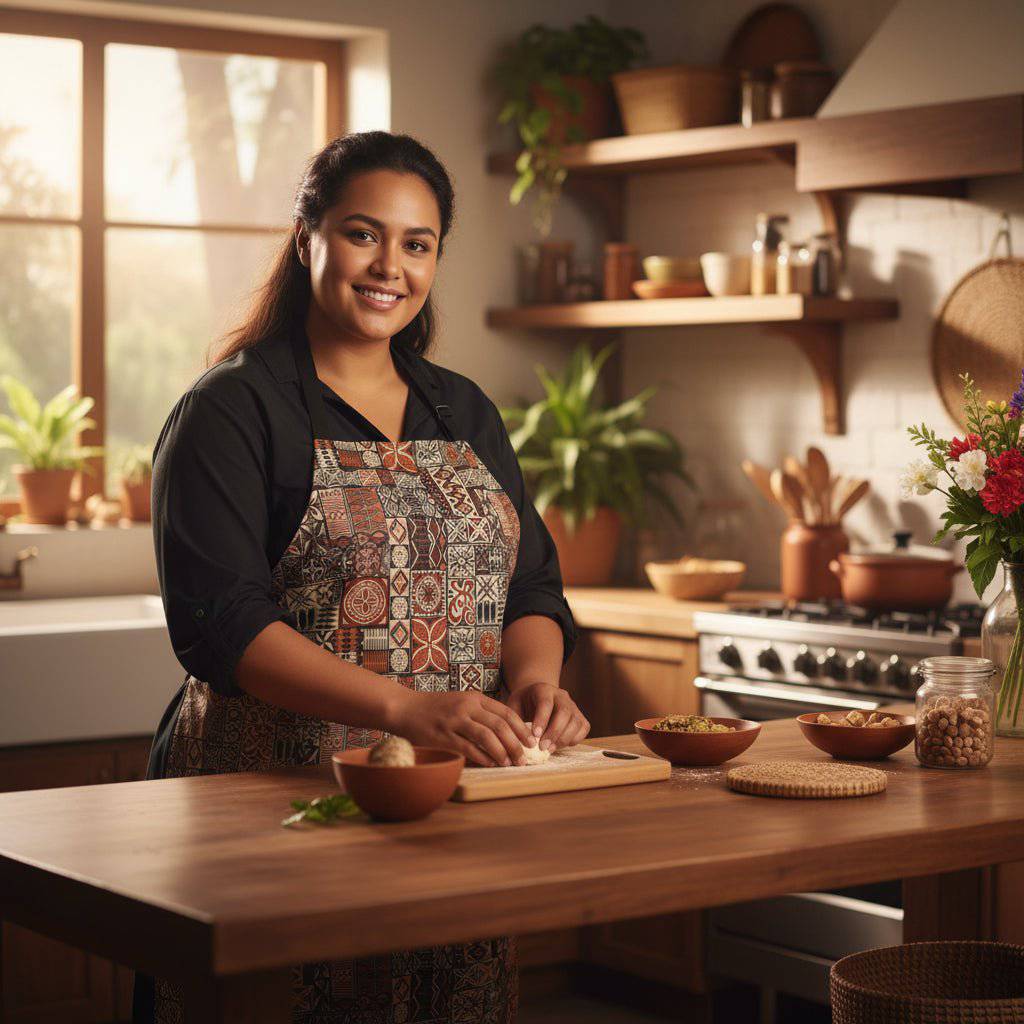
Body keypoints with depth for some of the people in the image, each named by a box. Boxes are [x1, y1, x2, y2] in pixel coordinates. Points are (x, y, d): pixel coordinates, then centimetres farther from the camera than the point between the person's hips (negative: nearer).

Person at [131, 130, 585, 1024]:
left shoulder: (466, 414, 14)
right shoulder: (233, 410, -5)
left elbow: (532, 583, 13)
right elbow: (217, 620, -16)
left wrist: (534, 676, -11)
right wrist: (406, 708, -27)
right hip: (278, 797, -5)